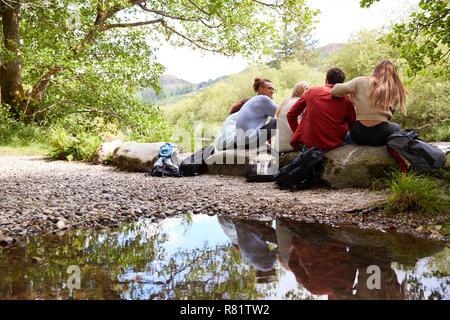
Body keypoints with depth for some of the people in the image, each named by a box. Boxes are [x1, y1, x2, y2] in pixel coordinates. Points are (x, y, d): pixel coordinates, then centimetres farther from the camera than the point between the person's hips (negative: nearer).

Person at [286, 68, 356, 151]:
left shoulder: (311, 91, 4)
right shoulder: (346, 100, 0)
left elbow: (291, 115, 9)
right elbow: (353, 126, 10)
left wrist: (298, 134, 20)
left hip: (309, 143, 2)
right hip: (334, 144, -2)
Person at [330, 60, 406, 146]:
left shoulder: (360, 81, 0)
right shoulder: (395, 91, 4)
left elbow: (334, 91, -2)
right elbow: (389, 116, 8)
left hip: (359, 136, 0)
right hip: (381, 136, 0)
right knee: (396, 127, 35)